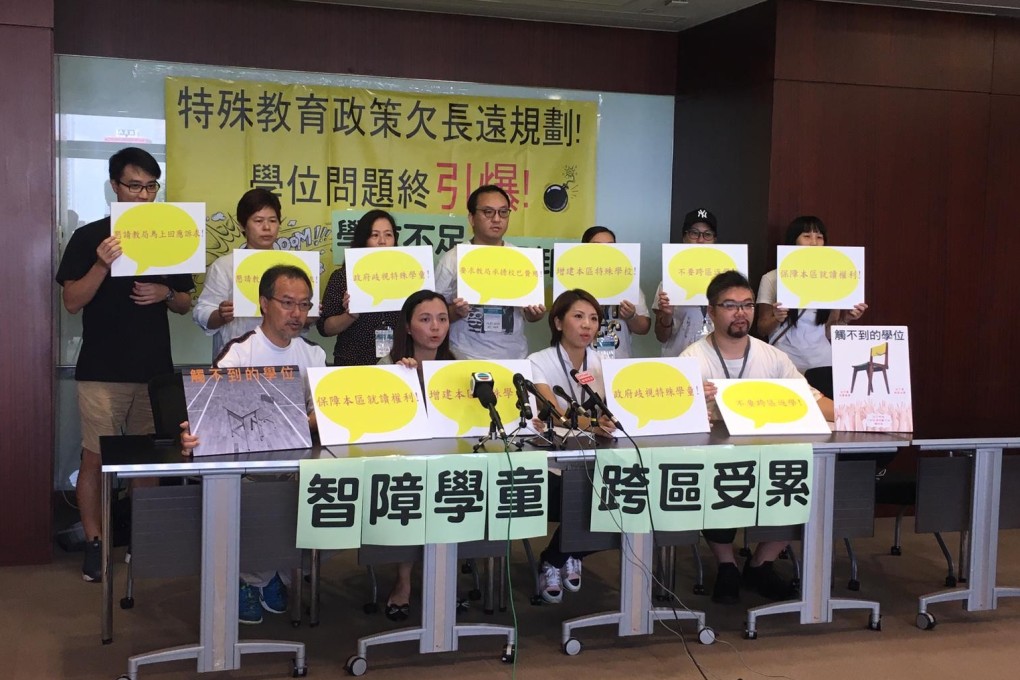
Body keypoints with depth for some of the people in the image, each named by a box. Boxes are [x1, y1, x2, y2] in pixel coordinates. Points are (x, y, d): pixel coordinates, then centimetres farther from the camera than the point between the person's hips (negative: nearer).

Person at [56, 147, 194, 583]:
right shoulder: (89, 237, 0)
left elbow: (185, 304, 13)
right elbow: (71, 302, -5)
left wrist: (165, 293, -9)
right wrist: (103, 264, -20)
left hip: (155, 369, 3)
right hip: (102, 371, -3)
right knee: (95, 458, -1)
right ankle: (93, 546, 9)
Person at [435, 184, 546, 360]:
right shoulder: (452, 259, -3)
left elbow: (529, 314, 12)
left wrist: (536, 313, -10)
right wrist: (455, 312, -20)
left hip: (515, 359, 3)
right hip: (467, 361, -3)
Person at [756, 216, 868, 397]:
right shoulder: (772, 279, -1)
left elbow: (831, 331, 11)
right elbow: (762, 330, 1)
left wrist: (846, 318, -7)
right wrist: (776, 319, -18)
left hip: (822, 364, 2)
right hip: (785, 366, -2)